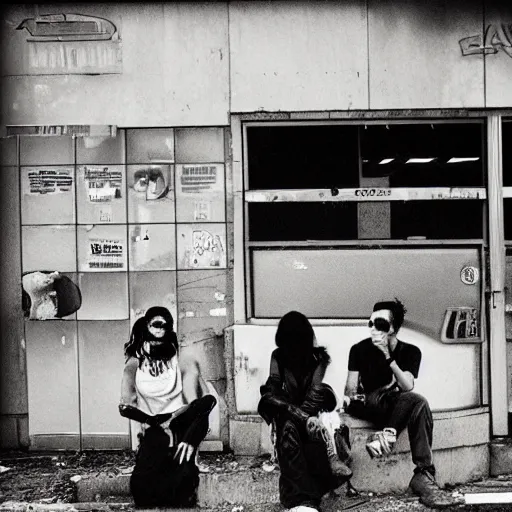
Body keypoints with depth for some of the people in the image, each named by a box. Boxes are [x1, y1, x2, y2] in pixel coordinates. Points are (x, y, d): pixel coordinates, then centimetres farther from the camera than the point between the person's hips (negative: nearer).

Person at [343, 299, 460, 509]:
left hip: (398, 409, 2)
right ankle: (423, 475, -31)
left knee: (419, 403, -33)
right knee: (417, 401, -30)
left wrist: (388, 356, -22)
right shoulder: (360, 349, -1)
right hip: (367, 406, -2)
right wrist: (350, 398, -26)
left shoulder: (410, 351, 2)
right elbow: (350, 389, -2)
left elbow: (407, 387, -13)